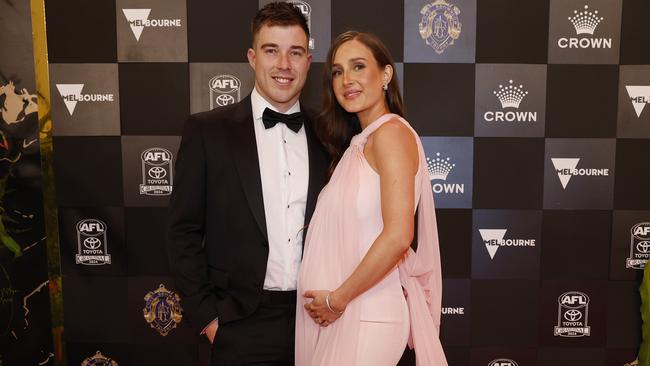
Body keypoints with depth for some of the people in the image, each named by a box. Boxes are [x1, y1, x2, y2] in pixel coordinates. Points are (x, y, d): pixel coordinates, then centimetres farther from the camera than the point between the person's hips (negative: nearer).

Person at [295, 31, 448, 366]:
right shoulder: (356, 143, 13)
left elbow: (398, 236, -22)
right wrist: (333, 300, 4)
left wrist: (338, 298, -14)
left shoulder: (391, 132, -13)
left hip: (367, 314, -8)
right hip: (337, 312, 8)